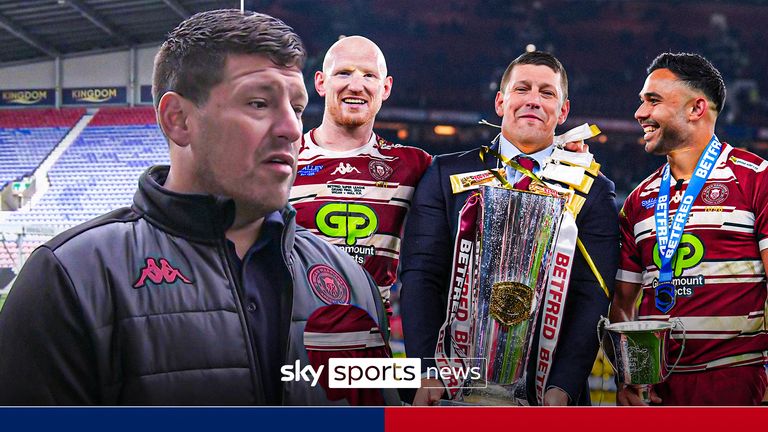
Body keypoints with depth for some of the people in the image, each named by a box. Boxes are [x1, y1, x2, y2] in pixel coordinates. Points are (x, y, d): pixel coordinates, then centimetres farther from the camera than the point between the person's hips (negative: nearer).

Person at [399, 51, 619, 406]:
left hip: (547, 388, 0)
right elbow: (421, 277, -2)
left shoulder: (593, 192, 4)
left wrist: (562, 389, -17)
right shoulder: (446, 174, 5)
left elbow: (593, 297, -5)